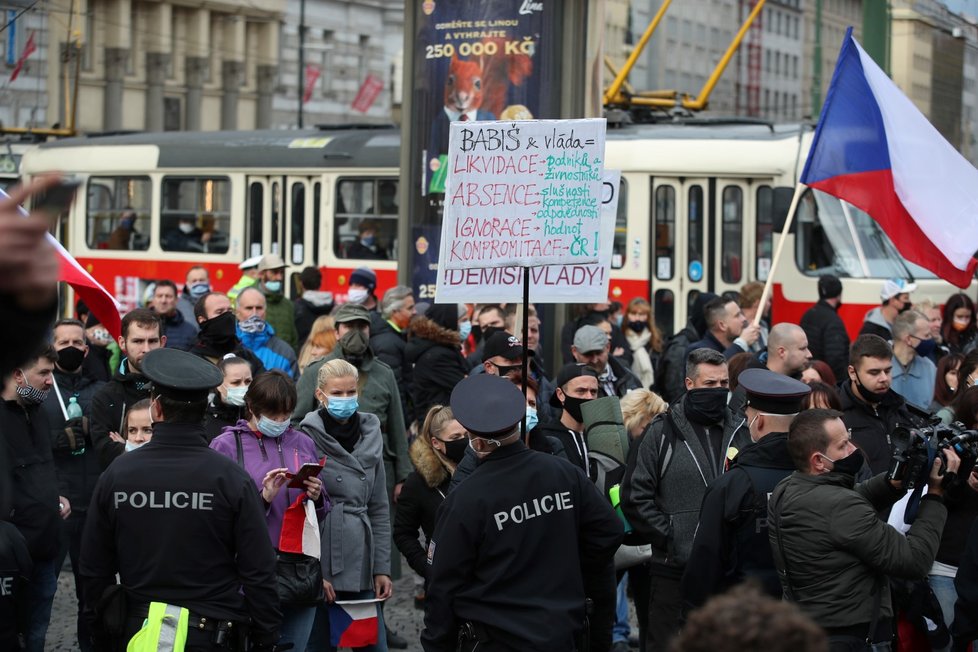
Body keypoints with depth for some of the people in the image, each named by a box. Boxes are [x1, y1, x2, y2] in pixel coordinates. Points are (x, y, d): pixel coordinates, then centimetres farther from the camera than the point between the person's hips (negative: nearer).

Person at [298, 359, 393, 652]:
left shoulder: (370, 436, 11)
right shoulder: (308, 439, -6)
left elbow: (379, 509, 14)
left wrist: (382, 567, 8)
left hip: (361, 564, 5)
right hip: (322, 565, -5)